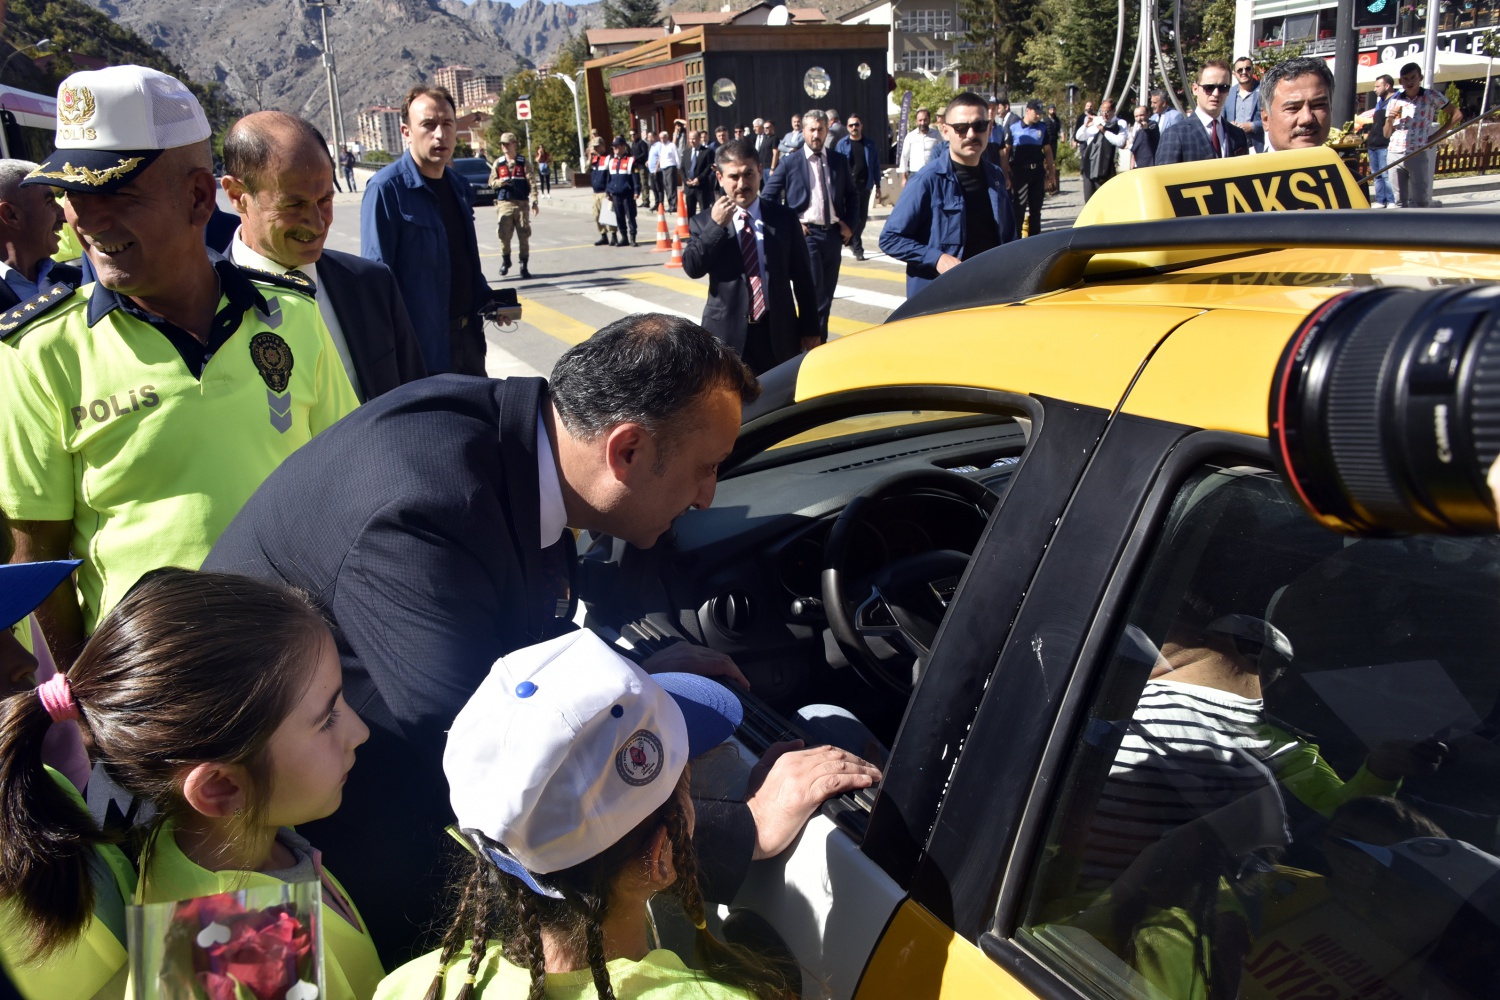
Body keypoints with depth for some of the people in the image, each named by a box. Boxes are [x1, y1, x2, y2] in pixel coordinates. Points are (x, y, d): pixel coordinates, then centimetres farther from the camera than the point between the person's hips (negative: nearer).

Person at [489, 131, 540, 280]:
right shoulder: (498, 163, 9)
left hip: (522, 203, -1)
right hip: (504, 203, 1)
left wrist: (534, 201, -12)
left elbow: (532, 183, -3)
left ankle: (524, 266, 6)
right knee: (504, 235, -1)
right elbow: (491, 182, 13)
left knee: (524, 236, -1)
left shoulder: (524, 162, 2)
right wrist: (500, 182, -10)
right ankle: (505, 261, 20)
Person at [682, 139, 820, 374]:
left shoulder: (783, 217, 4)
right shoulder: (704, 222, 3)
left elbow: (803, 277, 6)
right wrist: (716, 225, -17)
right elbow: (691, 268, -10)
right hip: (728, 334, -1)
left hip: (779, 332, 1)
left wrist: (810, 329, 5)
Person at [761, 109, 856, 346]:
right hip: (806, 234, -4)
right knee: (813, 292, -12)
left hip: (833, 234, 4)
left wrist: (849, 224, 5)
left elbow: (852, 195, 18)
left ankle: (821, 341, 21)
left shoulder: (839, 161, 8)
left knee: (827, 293, 10)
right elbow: (767, 197, -1)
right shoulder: (790, 163, -3)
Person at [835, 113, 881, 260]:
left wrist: (877, 186, 9)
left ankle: (852, 240, 28)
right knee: (853, 216, -8)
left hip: (865, 185, 3)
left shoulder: (870, 144, 7)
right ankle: (857, 248, 0)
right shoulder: (842, 144, 0)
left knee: (862, 217, 9)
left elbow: (876, 165, 10)